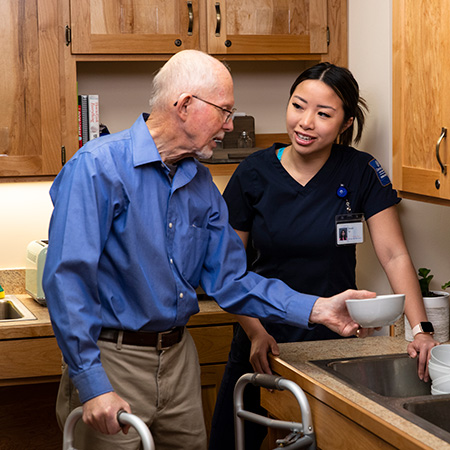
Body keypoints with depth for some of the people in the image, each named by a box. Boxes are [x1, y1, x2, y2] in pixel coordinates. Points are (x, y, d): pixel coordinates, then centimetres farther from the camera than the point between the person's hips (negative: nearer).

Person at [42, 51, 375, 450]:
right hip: (112, 360, -7)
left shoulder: (202, 185, 8)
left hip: (179, 357, 7)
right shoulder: (98, 167, -15)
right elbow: (67, 279, -20)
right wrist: (93, 386, -24)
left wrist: (317, 309, -2)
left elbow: (230, 279, 8)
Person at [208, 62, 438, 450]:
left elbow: (394, 256, -8)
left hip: (335, 341, -1)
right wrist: (254, 330, -12)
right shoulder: (254, 174, -7)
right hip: (263, 340, 1)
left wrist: (421, 330, -19)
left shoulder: (362, 172, -8)